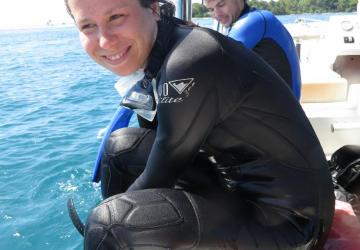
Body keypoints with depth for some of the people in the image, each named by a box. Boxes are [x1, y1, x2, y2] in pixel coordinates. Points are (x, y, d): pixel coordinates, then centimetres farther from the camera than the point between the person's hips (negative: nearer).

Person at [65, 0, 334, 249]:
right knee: (121, 145, 11)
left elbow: (157, 178, -16)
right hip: (236, 181, 8)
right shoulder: (164, 52, 1)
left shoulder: (191, 63, -25)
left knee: (110, 224, -24)